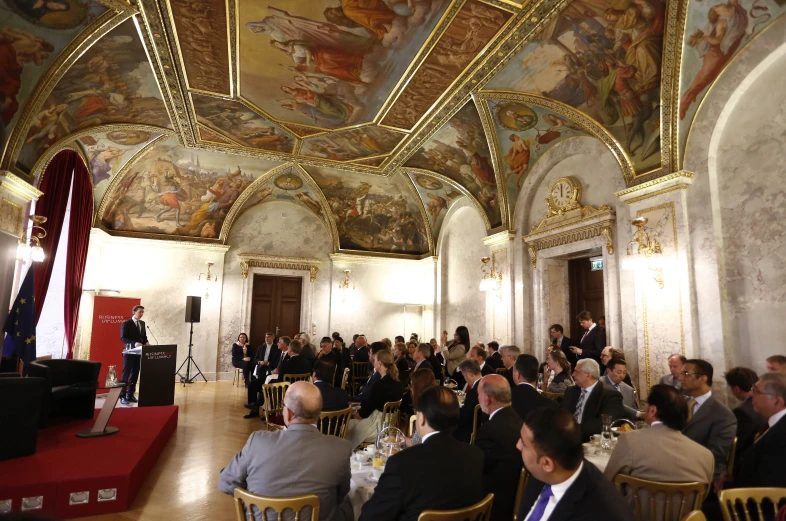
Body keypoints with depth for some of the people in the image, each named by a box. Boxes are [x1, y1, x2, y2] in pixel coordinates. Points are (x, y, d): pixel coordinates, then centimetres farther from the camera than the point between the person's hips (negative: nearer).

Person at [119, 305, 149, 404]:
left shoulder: (142, 323, 13)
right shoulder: (126, 324, -7)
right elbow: (123, 338, -15)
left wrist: (146, 343, -5)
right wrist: (134, 343, -29)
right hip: (129, 352, -6)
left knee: (135, 373, 8)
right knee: (126, 373, -4)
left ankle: (130, 395, 15)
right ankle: (122, 396, 1)